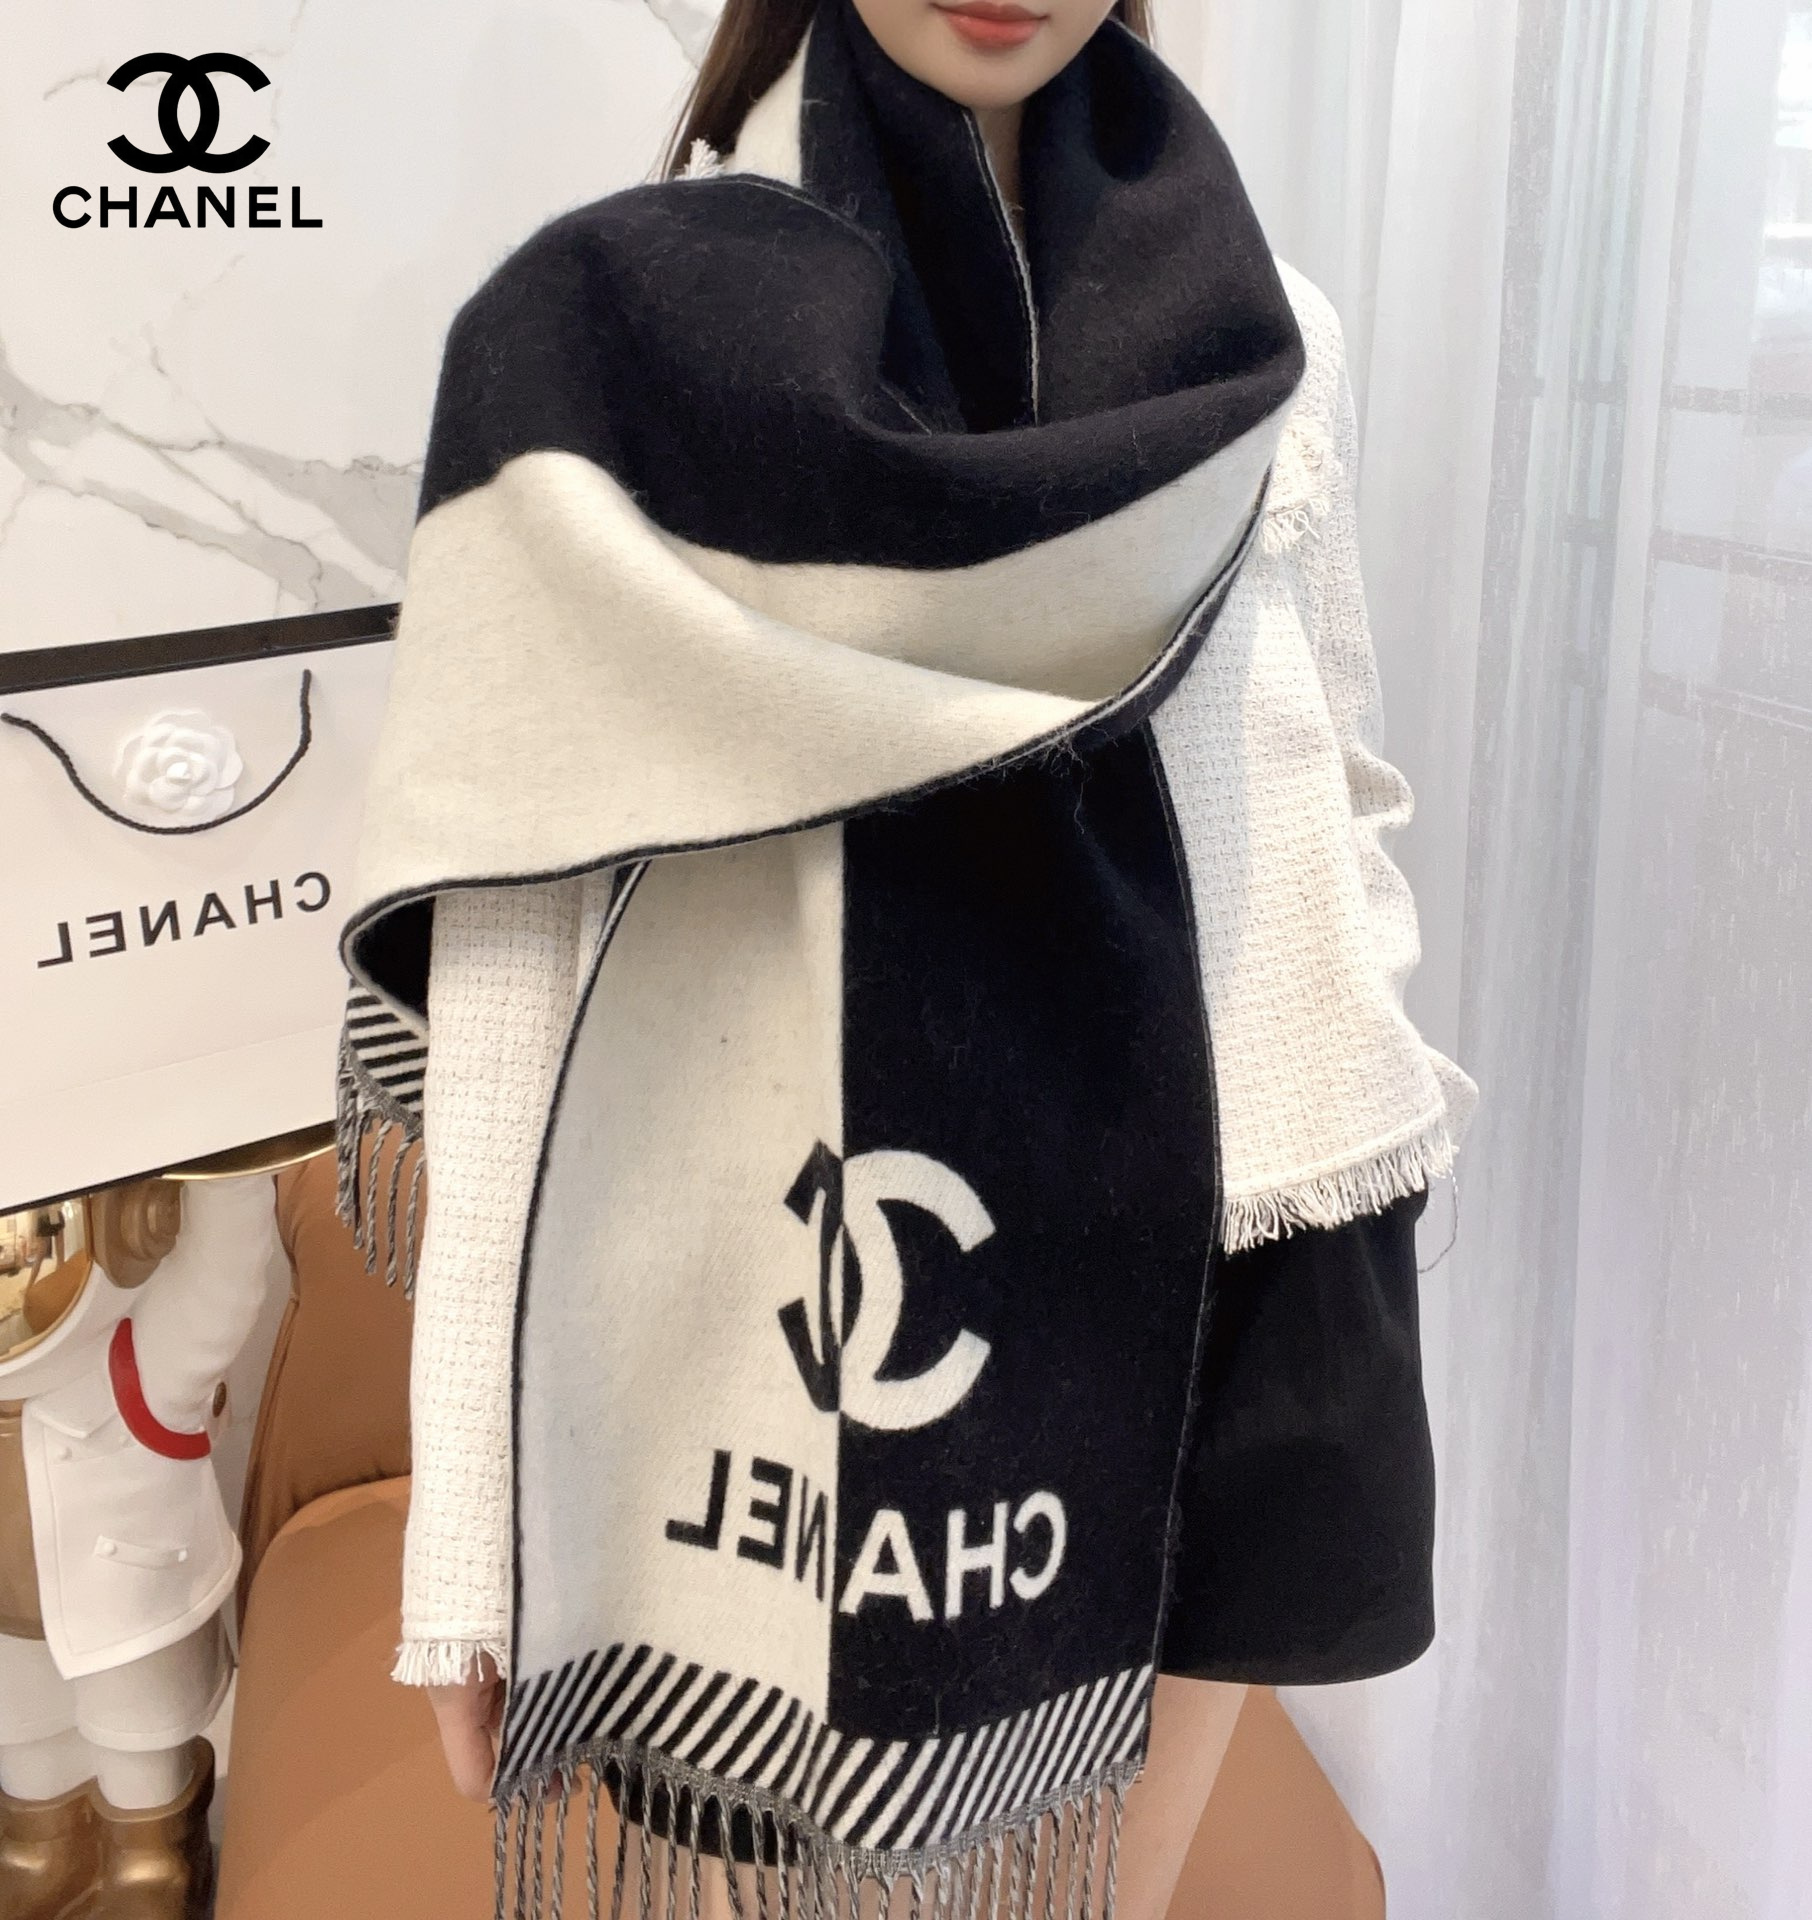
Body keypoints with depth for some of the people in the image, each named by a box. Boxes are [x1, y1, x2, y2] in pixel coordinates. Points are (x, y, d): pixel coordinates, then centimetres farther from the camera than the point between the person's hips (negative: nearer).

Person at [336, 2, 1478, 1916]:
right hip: (790, 1340, -3)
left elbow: (1330, 814, 12)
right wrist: (479, 1533, -10)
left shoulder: (1253, 337, 5)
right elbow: (510, 963, -9)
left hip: (1199, 1310, 4)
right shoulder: (615, 334, -7)